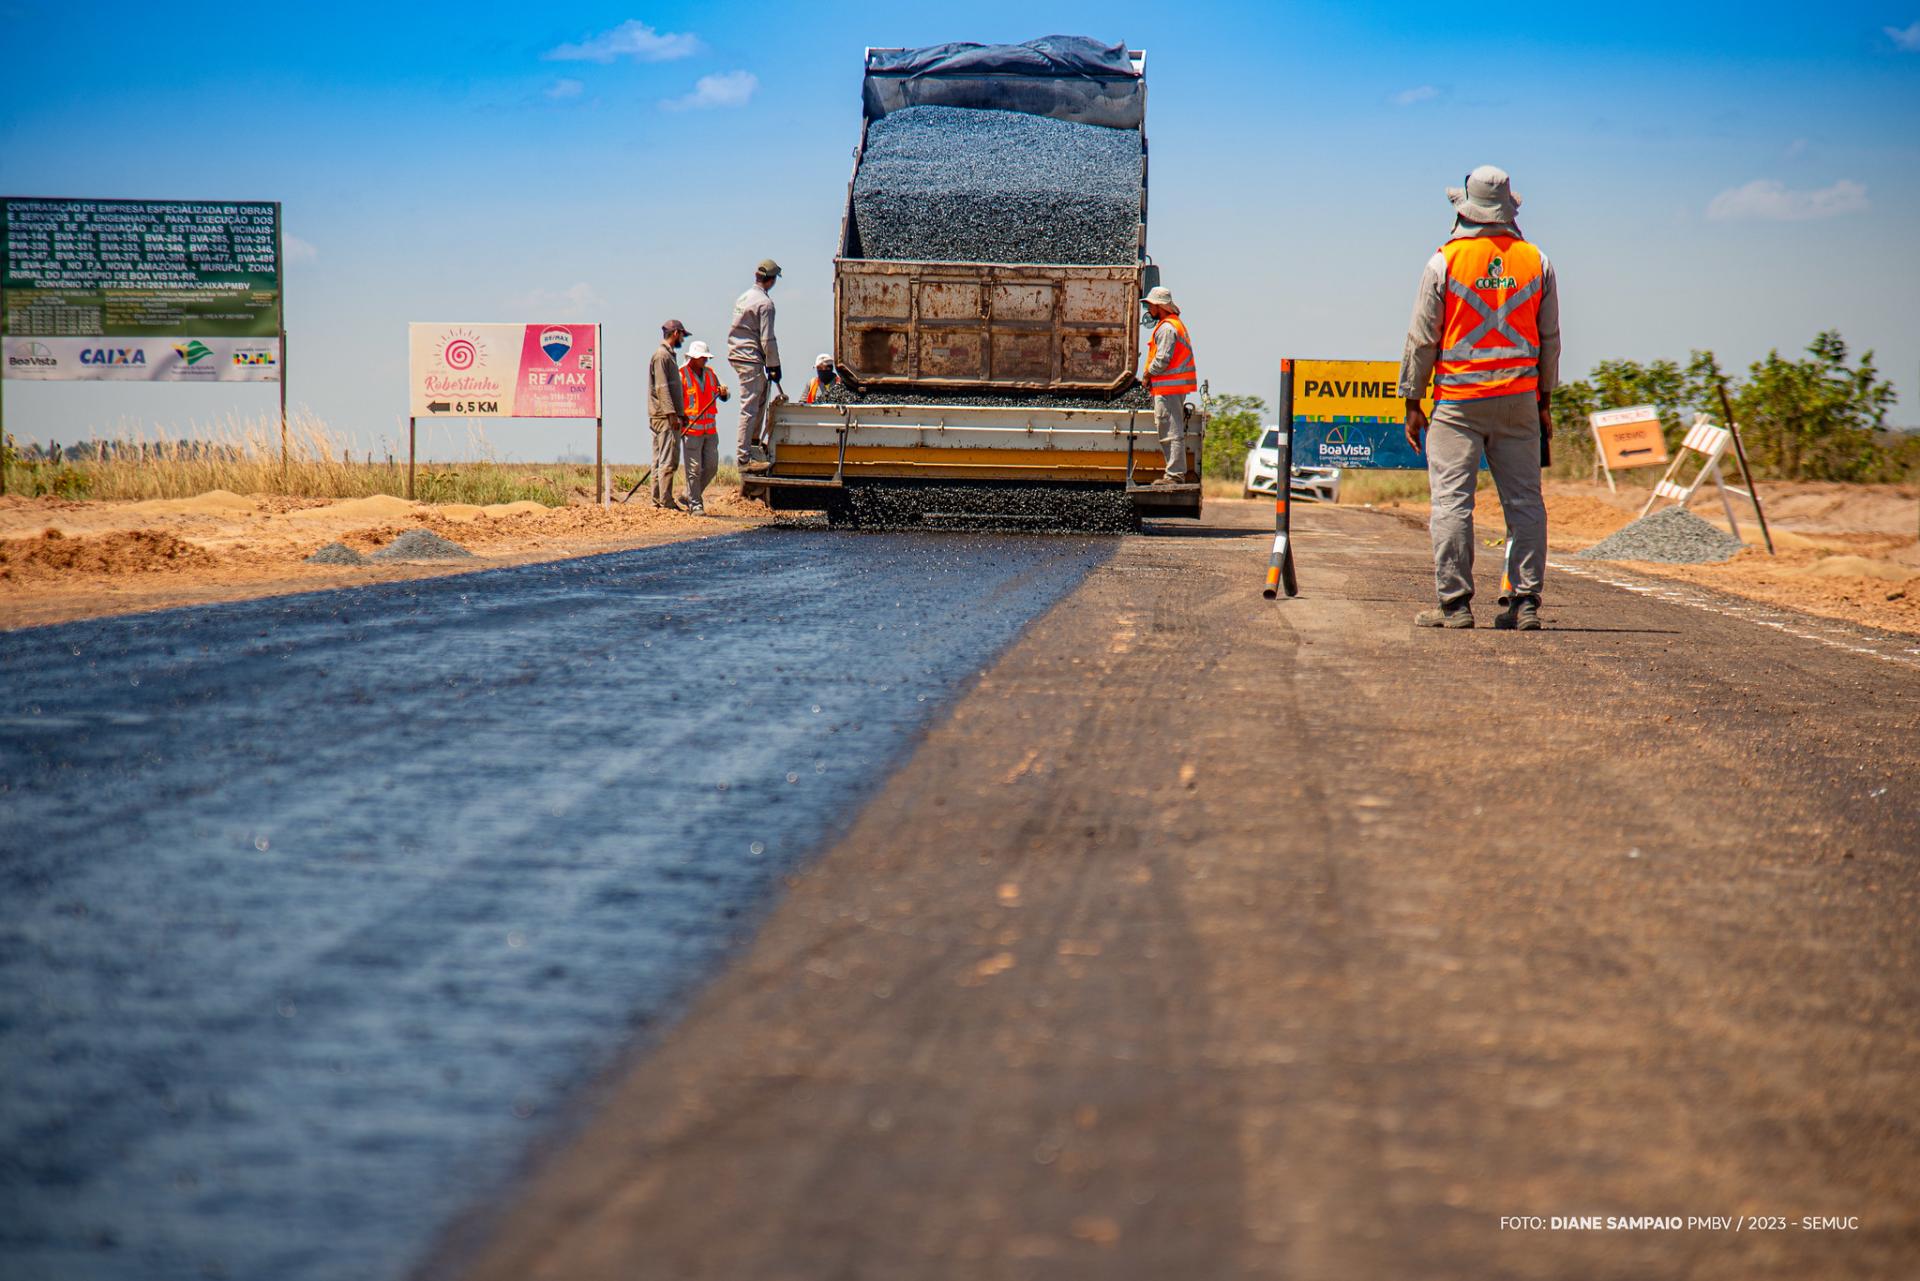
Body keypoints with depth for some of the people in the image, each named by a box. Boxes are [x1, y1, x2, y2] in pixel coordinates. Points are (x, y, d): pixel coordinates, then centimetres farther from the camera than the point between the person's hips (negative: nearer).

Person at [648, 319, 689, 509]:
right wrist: (672, 414, -22)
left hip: (665, 417, 10)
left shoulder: (668, 355, 21)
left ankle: (657, 500, 12)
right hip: (664, 416, -10)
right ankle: (665, 501, -13)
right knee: (669, 460, -12)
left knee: (660, 460, 10)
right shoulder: (661, 355, -10)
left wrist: (681, 414, 25)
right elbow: (661, 387, -18)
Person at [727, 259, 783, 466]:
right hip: (751, 358, -9)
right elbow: (767, 339, -16)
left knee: (762, 391, 26)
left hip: (735, 354, 9)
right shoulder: (765, 303, -14)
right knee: (749, 407, -6)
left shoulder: (742, 298, 12)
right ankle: (743, 455, -6)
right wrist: (774, 366, -8)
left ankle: (755, 439, 29)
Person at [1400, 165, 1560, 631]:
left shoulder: (1445, 260, -4)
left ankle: (1455, 602, -3)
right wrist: (1545, 401, 19)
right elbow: (1550, 338, 10)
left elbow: (1422, 338, -2)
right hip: (1519, 398, 3)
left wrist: (1412, 402, 5)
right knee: (1524, 500, 5)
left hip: (1457, 400, -3)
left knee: (1452, 500, -1)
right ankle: (1525, 602, 3)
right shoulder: (1536, 261, 6)